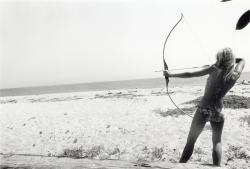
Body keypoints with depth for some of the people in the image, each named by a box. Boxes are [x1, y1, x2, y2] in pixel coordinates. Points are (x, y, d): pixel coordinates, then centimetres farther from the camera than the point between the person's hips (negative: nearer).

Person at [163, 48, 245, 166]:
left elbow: (189, 74, -8)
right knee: (217, 142, 22)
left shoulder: (214, 69, -8)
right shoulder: (236, 74, 0)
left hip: (203, 110, -2)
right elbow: (242, 60, 22)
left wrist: (171, 74, 0)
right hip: (217, 112, 3)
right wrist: (229, 59, 19)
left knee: (190, 142, 7)